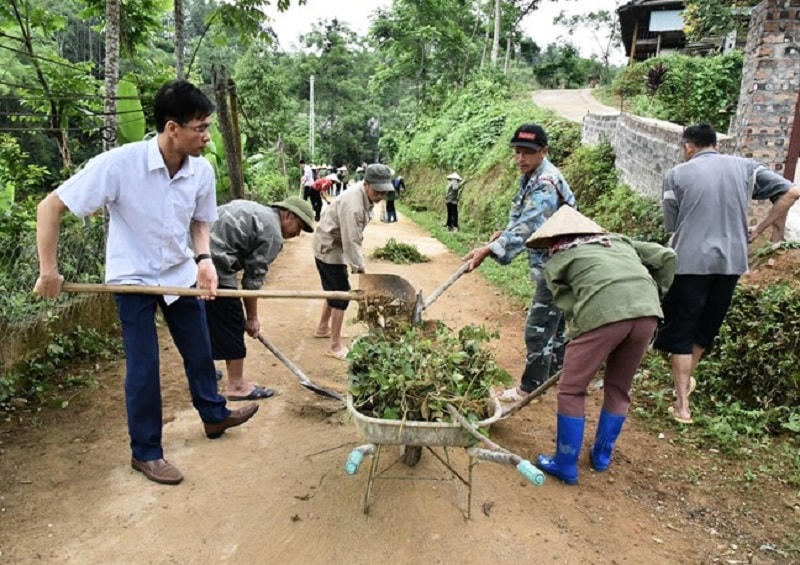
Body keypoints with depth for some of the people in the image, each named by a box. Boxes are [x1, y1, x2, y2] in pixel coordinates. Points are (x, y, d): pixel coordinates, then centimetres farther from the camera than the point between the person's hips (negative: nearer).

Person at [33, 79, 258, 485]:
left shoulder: (202, 171, -13)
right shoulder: (118, 164, -27)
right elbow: (50, 207, -19)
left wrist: (204, 259, -14)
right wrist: (48, 271, -18)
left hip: (181, 274, 5)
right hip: (133, 278, -4)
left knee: (199, 352, 15)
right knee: (144, 367, 1)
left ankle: (214, 416, 38)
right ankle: (145, 452, 19)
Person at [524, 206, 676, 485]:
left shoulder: (556, 262, 19)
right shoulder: (617, 240, 32)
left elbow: (570, 306, 9)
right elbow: (666, 257, 26)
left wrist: (579, 338, 19)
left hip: (602, 313, -5)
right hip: (646, 312, 5)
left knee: (571, 391, 14)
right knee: (619, 389, 24)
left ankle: (565, 465, 21)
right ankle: (602, 456, 37)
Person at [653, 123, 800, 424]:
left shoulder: (676, 175, -2)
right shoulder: (745, 167, 6)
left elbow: (671, 225, 1)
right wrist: (757, 231, 7)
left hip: (690, 262, -3)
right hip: (731, 261, 4)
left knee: (681, 331, 8)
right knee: (706, 327, 22)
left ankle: (682, 406, 9)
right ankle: (685, 381, 40)